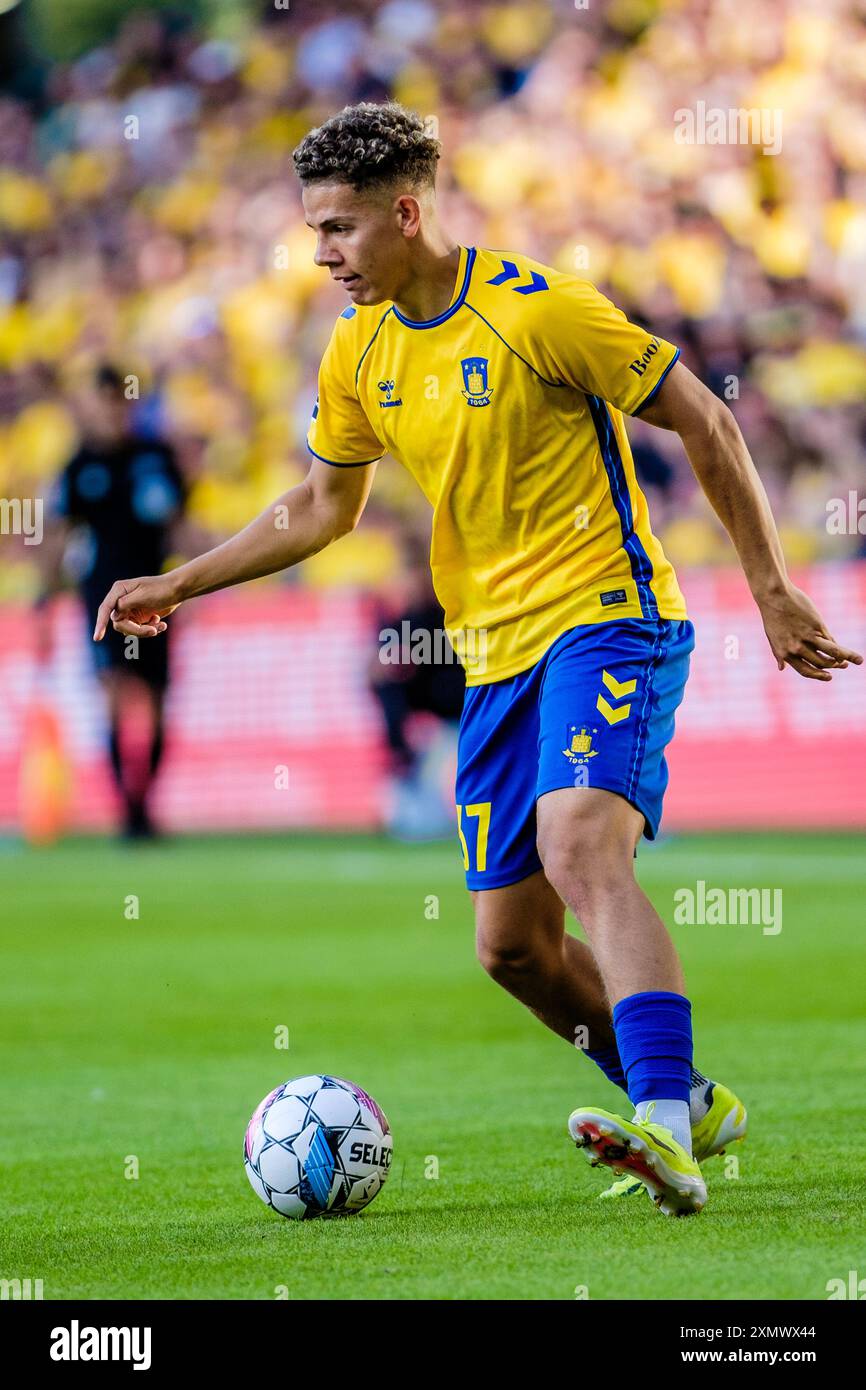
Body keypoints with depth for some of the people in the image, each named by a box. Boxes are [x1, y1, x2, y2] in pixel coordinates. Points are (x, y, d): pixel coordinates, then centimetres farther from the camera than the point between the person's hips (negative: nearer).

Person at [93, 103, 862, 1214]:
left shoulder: (538, 311, -13)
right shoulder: (358, 351, 7)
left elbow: (704, 424, -7)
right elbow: (323, 506, 23)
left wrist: (771, 590, -6)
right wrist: (178, 584, 16)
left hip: (607, 622, -8)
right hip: (497, 658, 8)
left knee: (580, 844, -31)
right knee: (512, 944, 5)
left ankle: (662, 1128, -43)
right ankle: (688, 1107, 25)